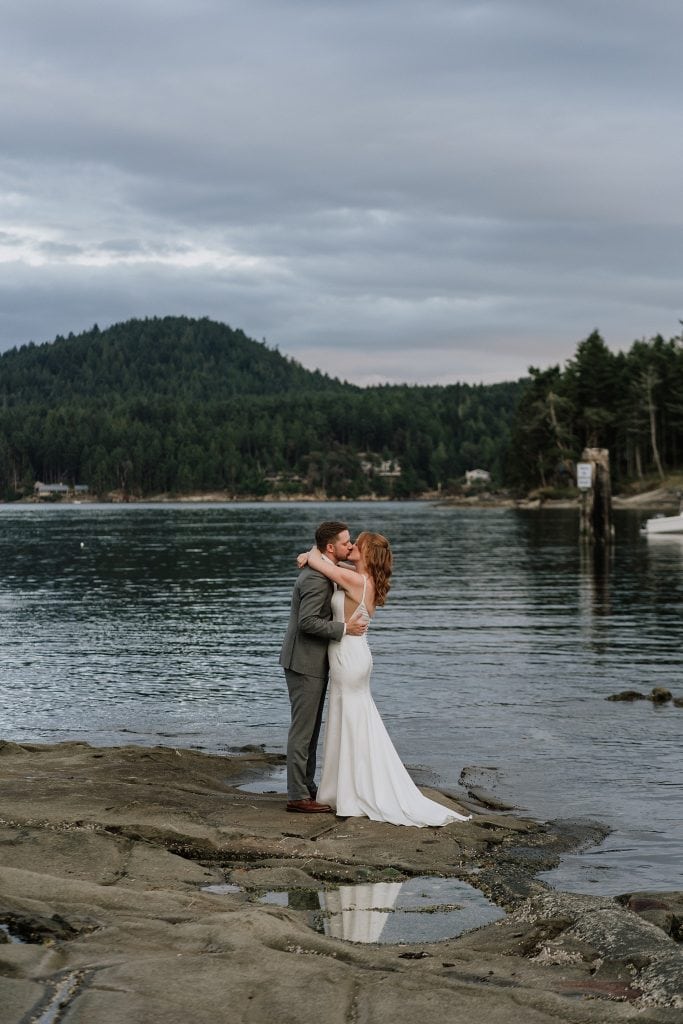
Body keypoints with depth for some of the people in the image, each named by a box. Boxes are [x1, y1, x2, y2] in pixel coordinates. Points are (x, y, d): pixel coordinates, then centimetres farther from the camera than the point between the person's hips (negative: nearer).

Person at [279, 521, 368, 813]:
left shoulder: (324, 572, 12)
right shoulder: (316, 578, -21)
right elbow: (307, 622, -27)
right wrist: (344, 628, -21)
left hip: (313, 662, 10)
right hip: (305, 663, -10)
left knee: (311, 728, 16)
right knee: (303, 729, -5)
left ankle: (307, 787, 24)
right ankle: (297, 796, -1)